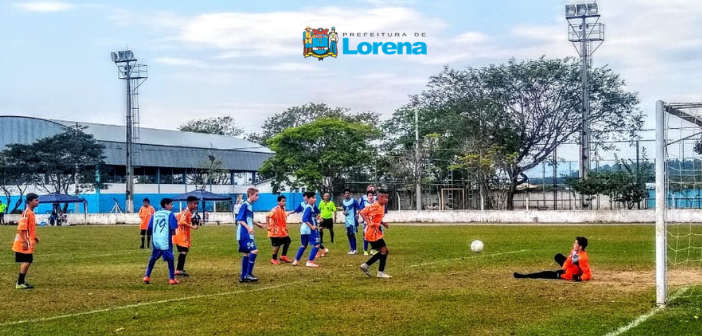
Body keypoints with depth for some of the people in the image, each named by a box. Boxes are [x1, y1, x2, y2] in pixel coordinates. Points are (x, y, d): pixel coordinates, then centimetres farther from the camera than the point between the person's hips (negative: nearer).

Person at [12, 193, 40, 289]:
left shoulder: (31, 213, 12)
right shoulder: (26, 213, -18)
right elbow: (21, 228, -22)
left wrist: (34, 237, 20)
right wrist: (23, 241, -24)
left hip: (29, 242, 10)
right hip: (25, 243, -10)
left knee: (26, 262, 13)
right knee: (26, 262, -8)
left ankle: (21, 281, 20)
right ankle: (20, 283, -4)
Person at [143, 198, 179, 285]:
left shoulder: (155, 214, 12)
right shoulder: (170, 214, -3)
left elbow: (149, 228, 8)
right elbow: (173, 227, -13)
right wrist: (173, 232, 8)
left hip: (155, 241, 5)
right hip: (166, 241, -5)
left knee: (153, 258, 17)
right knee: (170, 259, 2)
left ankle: (147, 277, 14)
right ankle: (172, 279, -1)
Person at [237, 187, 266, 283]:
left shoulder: (250, 206, 15)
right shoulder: (245, 205, -12)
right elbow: (240, 219, -19)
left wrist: (258, 224, 31)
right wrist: (248, 227, -30)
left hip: (248, 234, 10)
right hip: (244, 234, -10)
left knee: (247, 253, 11)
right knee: (254, 251, -16)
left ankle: (243, 277, 15)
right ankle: (248, 274, -12)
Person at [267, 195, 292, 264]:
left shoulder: (283, 209, 6)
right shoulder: (275, 210, -18)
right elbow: (267, 217, -20)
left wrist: (285, 227, 15)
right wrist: (268, 226, -23)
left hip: (282, 231, 8)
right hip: (275, 231, -8)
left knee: (287, 241, 11)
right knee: (277, 245, -6)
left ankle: (283, 256, 22)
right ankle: (274, 259, 10)